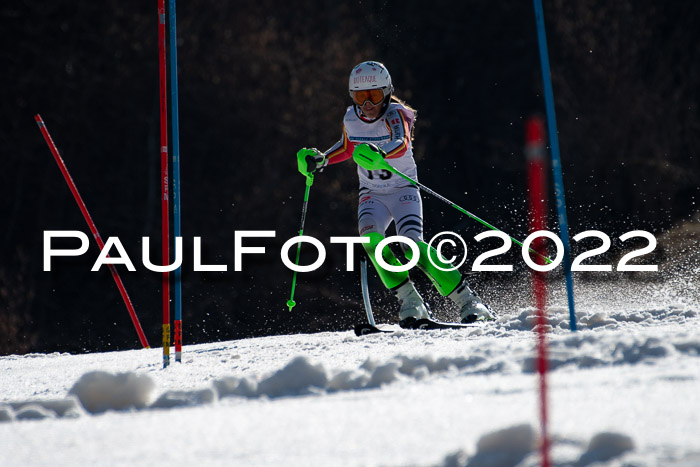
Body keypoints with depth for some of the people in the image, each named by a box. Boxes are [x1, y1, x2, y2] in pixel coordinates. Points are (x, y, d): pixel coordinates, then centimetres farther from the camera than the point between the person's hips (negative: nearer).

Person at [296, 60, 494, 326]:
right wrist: (320, 160, 4)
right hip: (372, 194, 4)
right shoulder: (351, 119, -1)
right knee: (370, 237, -27)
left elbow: (402, 143, -41)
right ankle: (410, 303, -20)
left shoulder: (395, 114, -18)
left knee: (411, 242, -25)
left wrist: (381, 153, -62)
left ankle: (467, 302, -17)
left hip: (403, 189, -4)